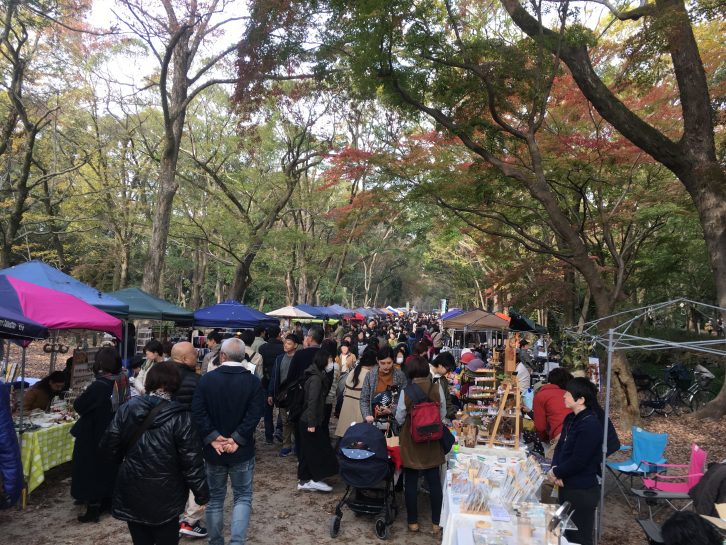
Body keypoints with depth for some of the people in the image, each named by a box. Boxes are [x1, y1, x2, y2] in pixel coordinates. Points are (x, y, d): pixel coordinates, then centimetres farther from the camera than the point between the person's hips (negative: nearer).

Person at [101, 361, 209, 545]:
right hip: (165, 497, -3)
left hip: (131, 493, 4)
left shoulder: (127, 409, -4)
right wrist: (202, 494, -3)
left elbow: (109, 448, 2)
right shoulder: (180, 417, -16)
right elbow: (192, 462, -15)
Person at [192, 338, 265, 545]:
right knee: (242, 497, 11)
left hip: (213, 450, 1)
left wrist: (213, 438, -11)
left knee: (215, 498, 17)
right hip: (242, 451, -1)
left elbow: (197, 412, -12)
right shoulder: (253, 381, -7)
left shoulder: (206, 379, -4)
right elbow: (255, 415, -16)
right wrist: (236, 440, -14)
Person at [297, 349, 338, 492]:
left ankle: (303, 480, 21)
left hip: (306, 420, 9)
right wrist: (312, 423, -22)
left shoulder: (317, 375, 9)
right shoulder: (316, 378, -19)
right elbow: (312, 401, -22)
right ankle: (316, 479, 10)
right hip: (310, 421, -9)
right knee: (319, 450, 1)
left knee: (307, 450, 13)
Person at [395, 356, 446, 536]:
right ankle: (436, 523, 21)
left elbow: (399, 419, -5)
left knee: (411, 482, 12)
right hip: (432, 441, 2)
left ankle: (413, 522, 22)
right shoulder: (437, 389, -12)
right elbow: (443, 415, 0)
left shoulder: (406, 392, -16)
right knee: (434, 481, 12)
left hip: (411, 442, -2)